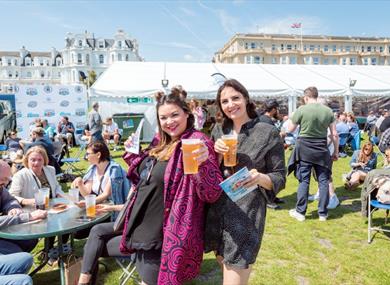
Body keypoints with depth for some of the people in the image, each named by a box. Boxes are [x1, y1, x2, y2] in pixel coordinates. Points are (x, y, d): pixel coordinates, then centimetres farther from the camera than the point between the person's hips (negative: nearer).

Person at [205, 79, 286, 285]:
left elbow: (279, 177, -5)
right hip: (217, 212, 5)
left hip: (246, 215, -5)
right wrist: (217, 155, -11)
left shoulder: (268, 133, -8)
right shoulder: (219, 131, 7)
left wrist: (260, 178, -26)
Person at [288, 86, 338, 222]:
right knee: (323, 181, 10)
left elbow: (290, 129, 0)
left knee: (304, 180, 5)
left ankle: (300, 212, 12)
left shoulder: (302, 109, -9)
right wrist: (336, 151, 13)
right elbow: (334, 134, 3)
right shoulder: (328, 111, 1)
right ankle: (323, 213, 17)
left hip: (304, 149, -2)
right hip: (322, 150, 3)